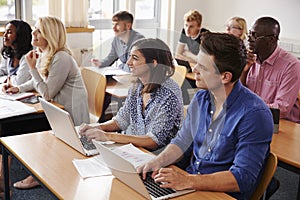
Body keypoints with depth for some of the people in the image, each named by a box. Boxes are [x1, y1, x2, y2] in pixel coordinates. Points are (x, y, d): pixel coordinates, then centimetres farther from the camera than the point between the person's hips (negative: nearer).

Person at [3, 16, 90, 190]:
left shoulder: (61, 58, -23)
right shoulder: (43, 55, 6)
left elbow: (47, 94, -22)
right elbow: (40, 80, 24)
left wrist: (33, 68, -18)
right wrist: (20, 88, 10)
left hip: (71, 114, -9)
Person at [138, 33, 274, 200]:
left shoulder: (255, 114, -19)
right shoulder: (200, 98, 4)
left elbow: (242, 178, -22)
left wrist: (189, 181, -28)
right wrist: (158, 162, -4)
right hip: (191, 181, 7)